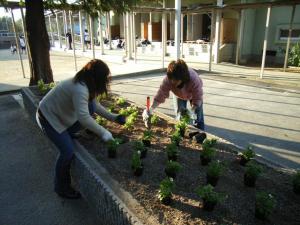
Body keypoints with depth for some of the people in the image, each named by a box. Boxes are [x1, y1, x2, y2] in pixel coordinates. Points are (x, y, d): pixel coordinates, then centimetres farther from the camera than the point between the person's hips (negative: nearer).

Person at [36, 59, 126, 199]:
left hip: (61, 114, 9)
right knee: (68, 151, -12)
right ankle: (61, 187, 11)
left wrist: (112, 117, 0)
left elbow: (94, 104, 6)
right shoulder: (80, 89, -34)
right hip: (48, 117, -9)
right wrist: (103, 132, -32)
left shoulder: (85, 83, -4)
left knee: (90, 108, -6)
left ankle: (67, 133, 15)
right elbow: (83, 117, -40)